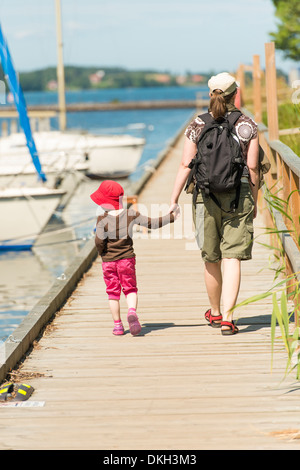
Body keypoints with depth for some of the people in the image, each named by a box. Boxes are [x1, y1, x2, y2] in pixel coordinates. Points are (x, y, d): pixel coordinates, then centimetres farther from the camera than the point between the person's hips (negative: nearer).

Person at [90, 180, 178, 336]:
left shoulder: (102, 219, -12)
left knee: (113, 291, 9)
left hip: (108, 261, -1)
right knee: (130, 288, 10)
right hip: (127, 258, 1)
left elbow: (99, 240, -19)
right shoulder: (131, 214, -4)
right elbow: (152, 223, -3)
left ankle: (117, 325, 11)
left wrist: (102, 252, 2)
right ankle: (132, 311, -19)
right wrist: (171, 217, 8)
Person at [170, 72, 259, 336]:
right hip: (239, 195, -1)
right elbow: (253, 168, -1)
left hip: (206, 195, 1)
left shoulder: (197, 126, -1)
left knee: (212, 259, 15)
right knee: (232, 258, -2)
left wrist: (174, 200, 2)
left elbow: (186, 166, -3)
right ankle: (227, 319, -11)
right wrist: (254, 201, 10)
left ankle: (215, 313, 32)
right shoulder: (247, 125, -2)